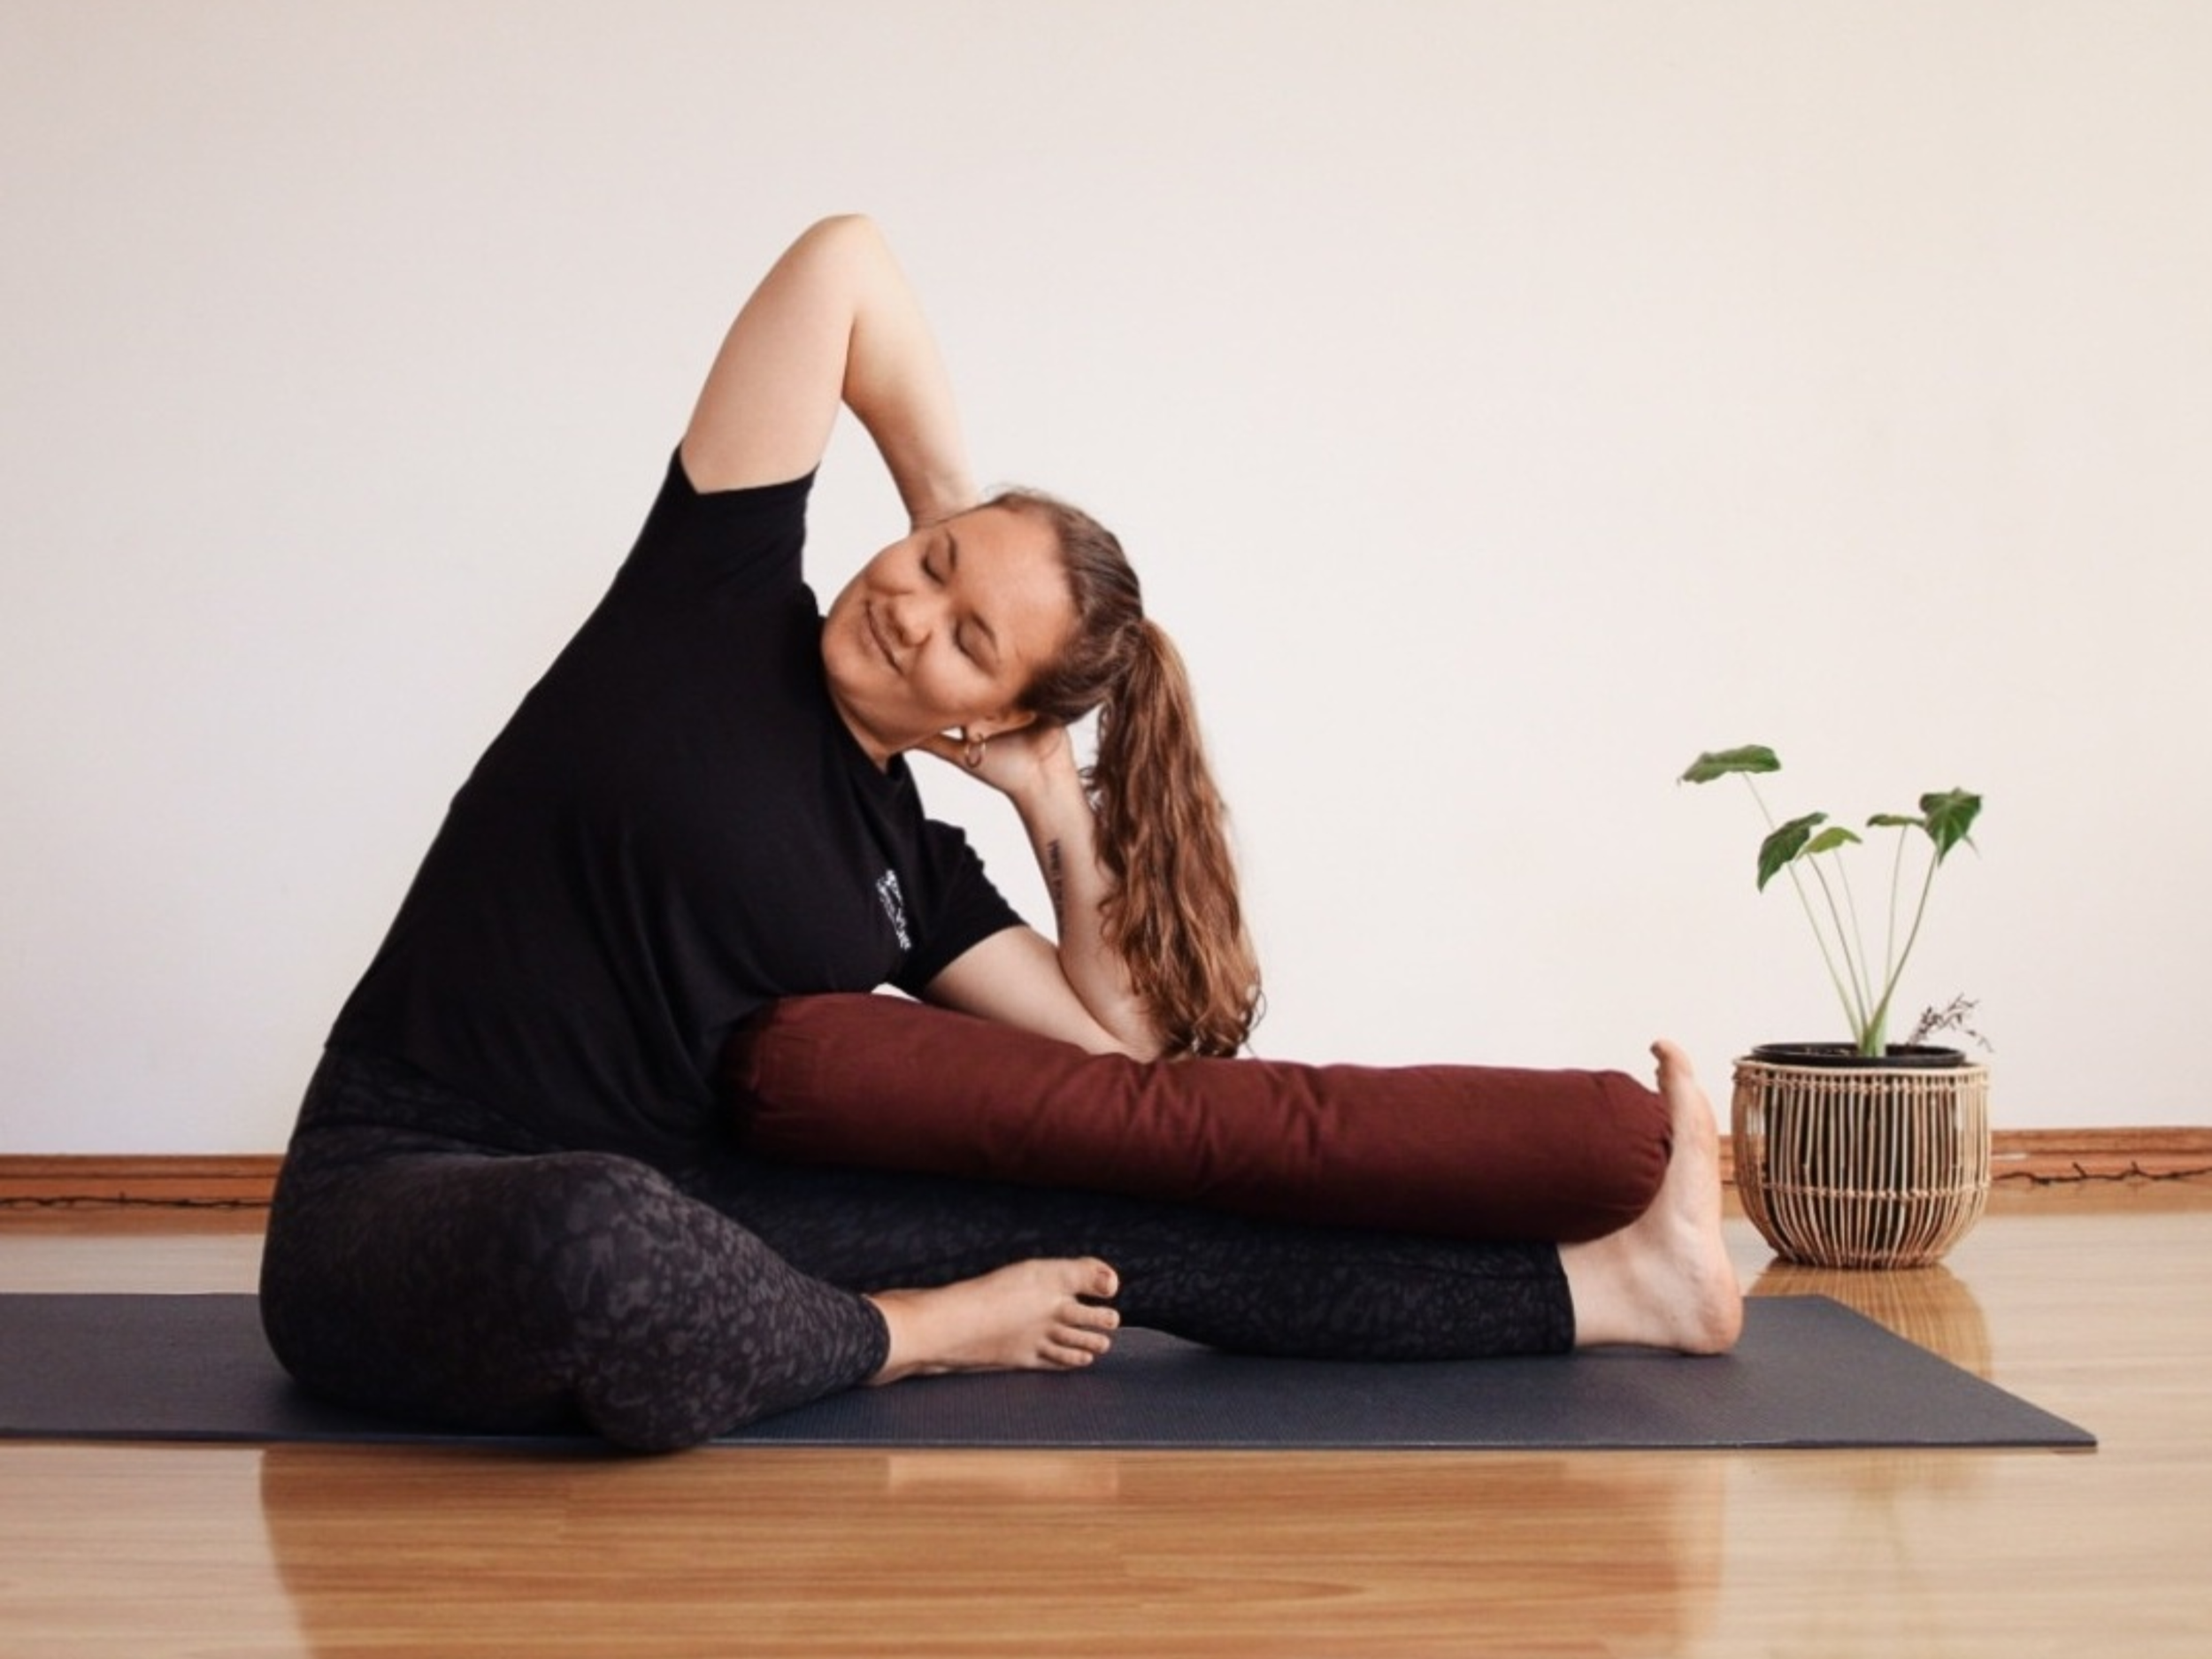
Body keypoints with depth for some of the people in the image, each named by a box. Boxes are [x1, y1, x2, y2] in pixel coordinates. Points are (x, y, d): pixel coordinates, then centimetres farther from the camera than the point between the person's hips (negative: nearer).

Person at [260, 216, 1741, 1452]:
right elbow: (845, 263, -9)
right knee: (609, 1243, -45)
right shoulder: (720, 601, -5)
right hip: (396, 1211, -6)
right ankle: (913, 1339, -12)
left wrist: (1054, 798, 4)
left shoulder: (906, 862, 9)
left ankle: (1613, 1287, 3)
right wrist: (958, 514, 0)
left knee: (1100, 1208, -4)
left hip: (654, 1210, 6)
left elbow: (1121, 1041, 10)